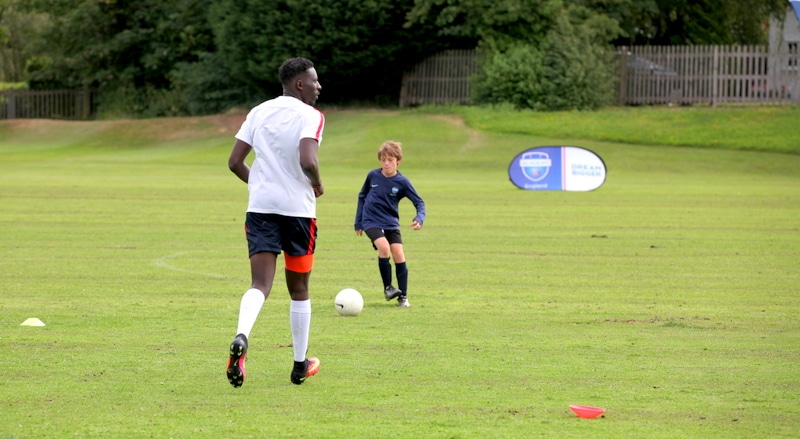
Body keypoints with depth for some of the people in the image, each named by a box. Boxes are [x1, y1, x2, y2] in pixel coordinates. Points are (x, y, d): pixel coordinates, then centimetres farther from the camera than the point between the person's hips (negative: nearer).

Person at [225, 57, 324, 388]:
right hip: (298, 209, -3)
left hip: (260, 208, 3)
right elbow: (307, 161, -23)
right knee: (299, 289, 13)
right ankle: (300, 366, 22)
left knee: (260, 285, -5)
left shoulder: (259, 112, 10)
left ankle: (241, 338, -36)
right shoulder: (310, 116, -7)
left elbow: (235, 162, 9)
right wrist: (317, 185, -2)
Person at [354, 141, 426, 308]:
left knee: (399, 255, -8)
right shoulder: (372, 176, -4)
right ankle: (387, 287, -7)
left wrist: (419, 218, -24)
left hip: (391, 224, 1)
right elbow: (362, 196, 11)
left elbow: (419, 202, -4)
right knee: (384, 247, -24)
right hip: (372, 222, -1)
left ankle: (403, 296, 4)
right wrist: (358, 222, 12)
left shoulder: (402, 182, -8)